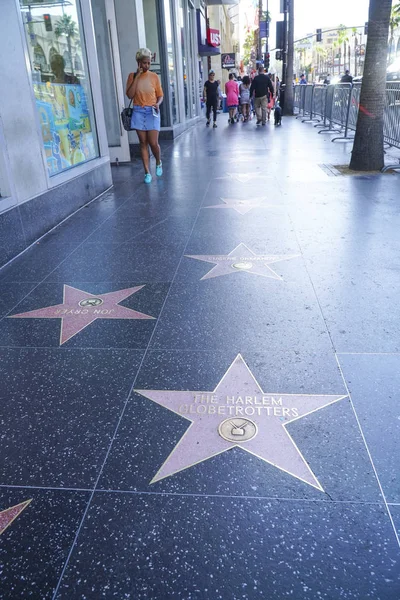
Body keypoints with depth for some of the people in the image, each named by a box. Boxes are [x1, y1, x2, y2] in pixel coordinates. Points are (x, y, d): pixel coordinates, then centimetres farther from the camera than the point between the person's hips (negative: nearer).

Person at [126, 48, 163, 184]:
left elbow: (160, 95, 8)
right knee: (143, 142, 1)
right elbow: (130, 95, -8)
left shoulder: (154, 76, 3)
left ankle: (158, 163, 25)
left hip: (152, 112, -1)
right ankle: (147, 172, 6)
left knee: (153, 142, -6)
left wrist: (158, 104, -13)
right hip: (138, 112, 1)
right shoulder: (132, 76, 3)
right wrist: (136, 77, -10)